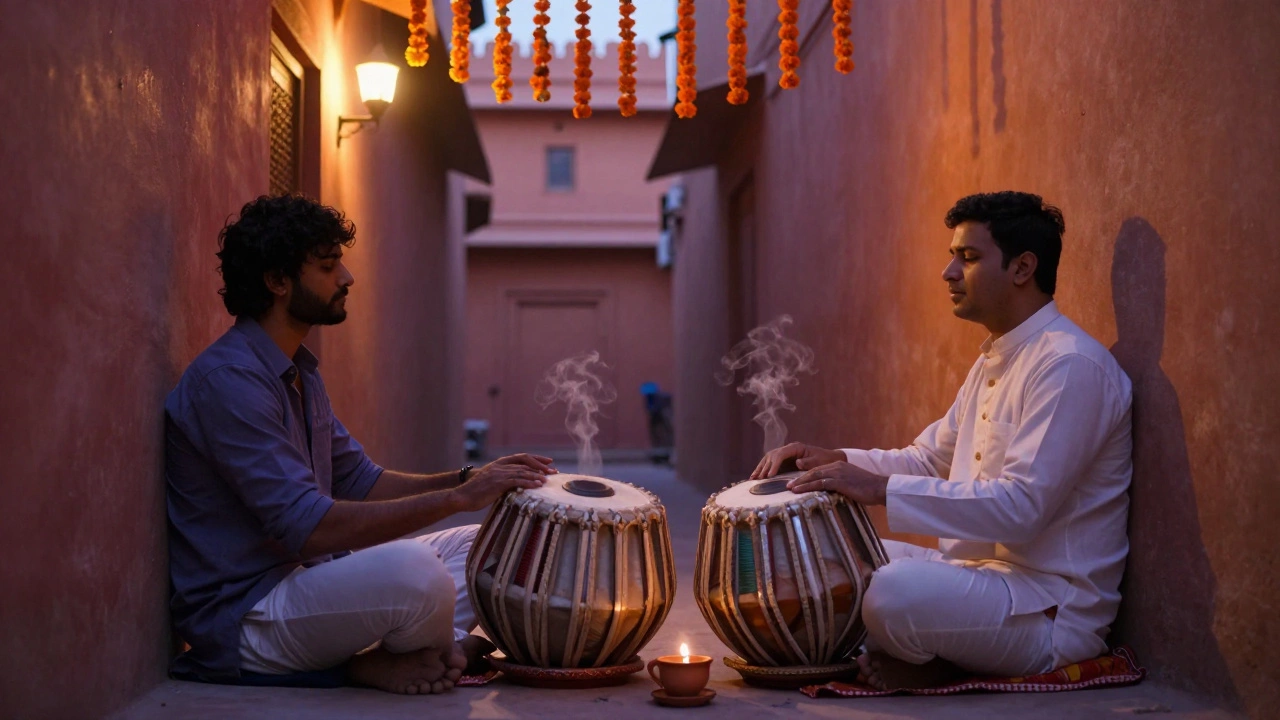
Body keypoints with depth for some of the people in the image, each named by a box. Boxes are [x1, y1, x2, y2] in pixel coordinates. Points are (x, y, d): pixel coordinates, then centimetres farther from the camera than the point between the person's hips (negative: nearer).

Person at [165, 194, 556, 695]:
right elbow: (306, 527, -28)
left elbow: (359, 481, 16)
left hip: (302, 578, 10)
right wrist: (457, 498, -25)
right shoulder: (229, 380, -20)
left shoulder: (299, 372, 14)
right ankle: (438, 655, -2)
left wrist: (474, 479, 1)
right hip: (241, 618, -10)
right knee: (415, 571, -35)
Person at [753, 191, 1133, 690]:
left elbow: (1021, 507, -27)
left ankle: (936, 664, -4)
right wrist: (834, 460, 1)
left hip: (1052, 611, -10)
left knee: (892, 592, -34)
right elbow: (929, 460, 18)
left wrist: (881, 489, -27)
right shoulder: (993, 360, 15)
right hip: (978, 570, 10)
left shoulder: (1070, 366, -19)